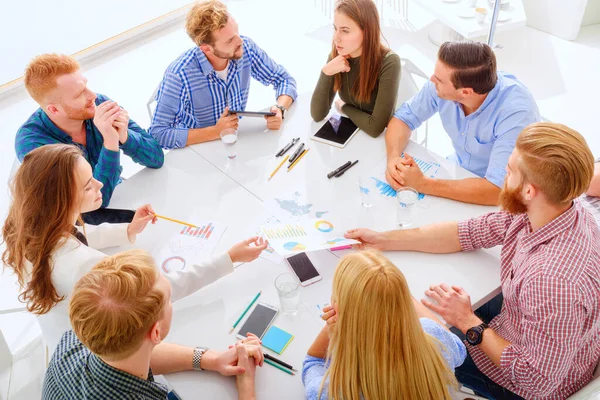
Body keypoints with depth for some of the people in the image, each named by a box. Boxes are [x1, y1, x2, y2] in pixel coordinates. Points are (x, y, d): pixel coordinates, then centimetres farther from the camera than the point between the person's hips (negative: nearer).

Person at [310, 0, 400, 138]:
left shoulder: (388, 63, -21)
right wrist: (326, 72, -21)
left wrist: (344, 107, -8)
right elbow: (317, 115, -10)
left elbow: (375, 127, -23)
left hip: (380, 140, -3)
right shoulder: (336, 57, -6)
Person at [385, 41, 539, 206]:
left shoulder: (516, 111, -33)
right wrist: (393, 157, -24)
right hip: (459, 171, 5)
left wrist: (423, 184, -35)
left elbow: (497, 190, -37)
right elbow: (404, 118, -4)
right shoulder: (441, 86, -19)